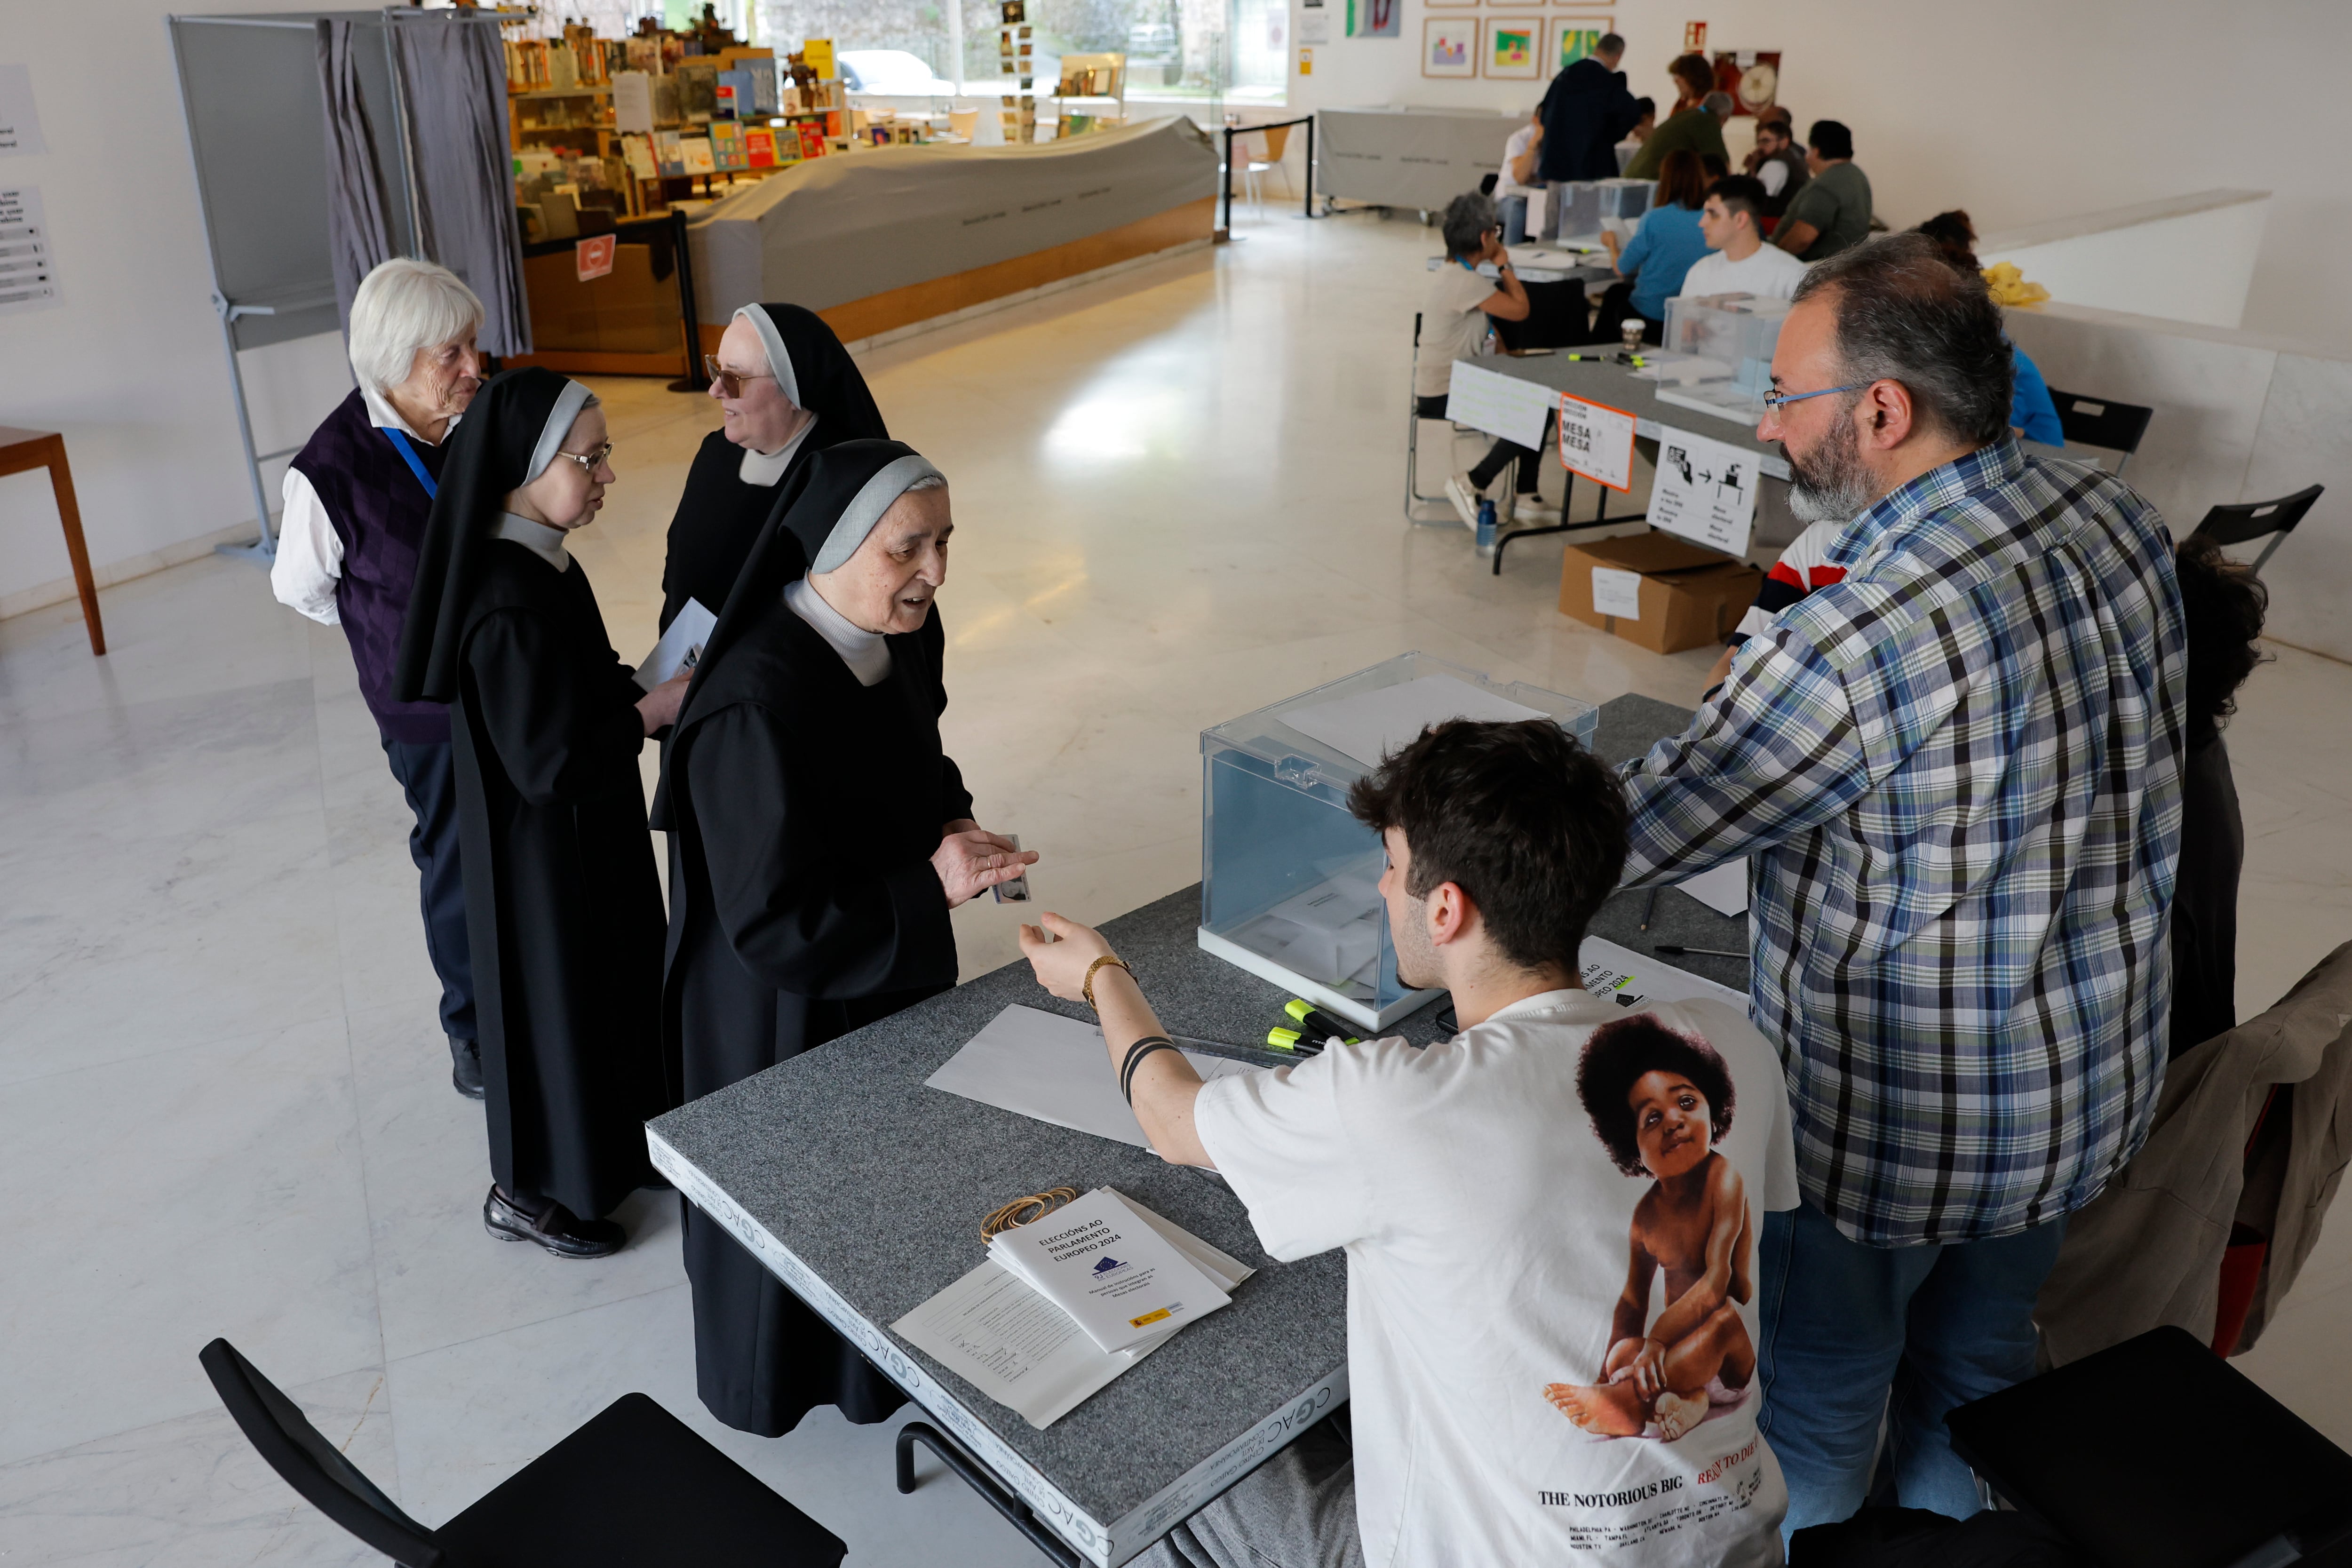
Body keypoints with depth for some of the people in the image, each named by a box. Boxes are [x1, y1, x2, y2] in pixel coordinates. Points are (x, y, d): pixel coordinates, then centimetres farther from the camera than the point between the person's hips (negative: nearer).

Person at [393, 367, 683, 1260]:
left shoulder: (540, 560, -1)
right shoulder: (511, 609, -30)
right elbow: (547, 762, -27)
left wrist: (638, 689, -4)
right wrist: (654, 711, -20)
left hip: (583, 831, 9)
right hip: (542, 850, -9)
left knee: (608, 983, 23)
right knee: (555, 1000, 9)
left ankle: (606, 1147, 45)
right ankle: (529, 1194, 31)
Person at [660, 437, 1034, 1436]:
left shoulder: (903, 635, -9)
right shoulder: (756, 710, -34)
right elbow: (772, 925, -28)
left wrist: (952, 822, -9)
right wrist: (933, 885, -28)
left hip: (898, 971, 8)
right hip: (789, 1013, -7)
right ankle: (783, 1376, 45)